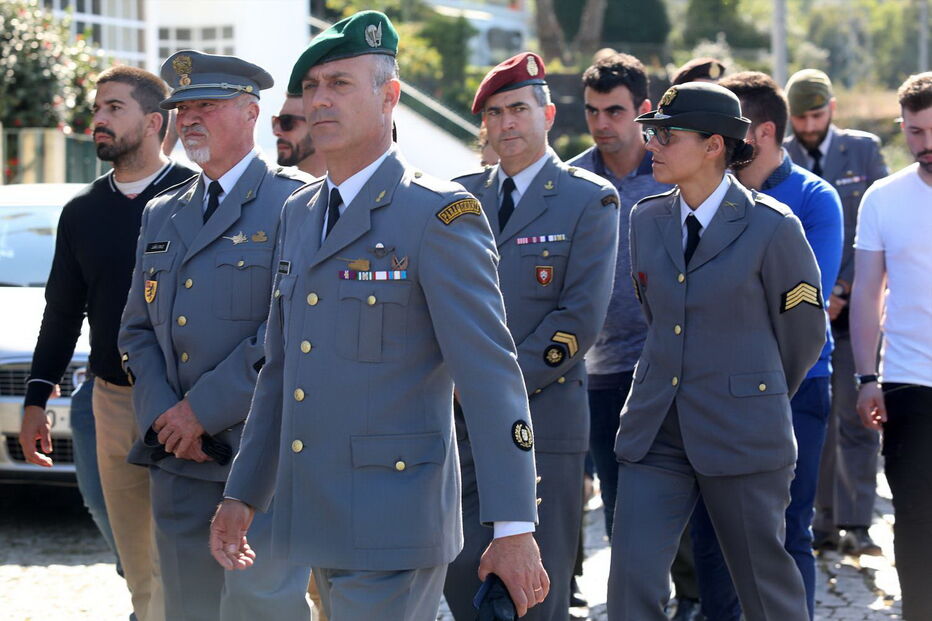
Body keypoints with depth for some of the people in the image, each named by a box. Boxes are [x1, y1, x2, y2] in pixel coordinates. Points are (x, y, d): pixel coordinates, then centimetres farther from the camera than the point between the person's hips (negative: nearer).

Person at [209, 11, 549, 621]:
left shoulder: (440, 214, -10)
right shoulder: (298, 214, 15)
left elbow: (490, 375, -14)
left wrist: (514, 529, -18)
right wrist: (244, 493, 20)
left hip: (393, 526, -8)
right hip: (319, 523, 8)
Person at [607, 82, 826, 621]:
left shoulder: (771, 227, -9)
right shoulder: (647, 219, 7)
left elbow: (804, 332, 2)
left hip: (741, 431, -4)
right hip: (657, 429, 5)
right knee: (633, 577, -4)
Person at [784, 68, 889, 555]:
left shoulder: (864, 150, 4)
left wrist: (843, 287, -7)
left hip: (853, 306, -1)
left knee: (856, 418, -6)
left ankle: (856, 525, -3)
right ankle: (826, 520, 10)